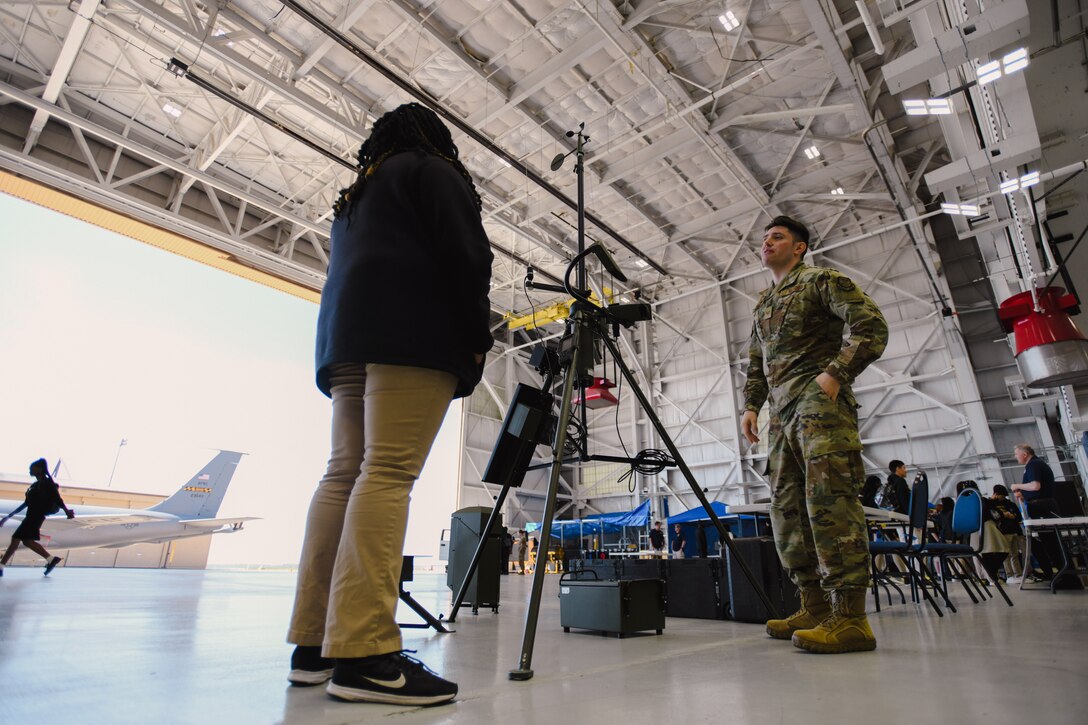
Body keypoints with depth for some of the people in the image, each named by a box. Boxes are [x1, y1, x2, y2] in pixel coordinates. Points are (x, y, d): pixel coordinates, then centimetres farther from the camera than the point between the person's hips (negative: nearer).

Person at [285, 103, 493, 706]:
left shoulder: (354, 195, 35)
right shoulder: (431, 170, 12)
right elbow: (466, 254, -4)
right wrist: (477, 338, -3)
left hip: (344, 337, 8)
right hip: (411, 334, -8)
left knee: (344, 474, 1)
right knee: (388, 472, -18)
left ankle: (314, 644, 1)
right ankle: (363, 654, -22)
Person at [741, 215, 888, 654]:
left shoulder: (821, 281, 6)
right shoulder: (763, 304, 28)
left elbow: (871, 326, -6)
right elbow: (756, 365, 29)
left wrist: (835, 373, -15)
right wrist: (751, 406, 15)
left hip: (819, 401, -8)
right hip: (782, 413, 8)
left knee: (829, 500, -16)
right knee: (787, 507, 4)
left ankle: (850, 618, -14)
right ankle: (815, 608, 11)